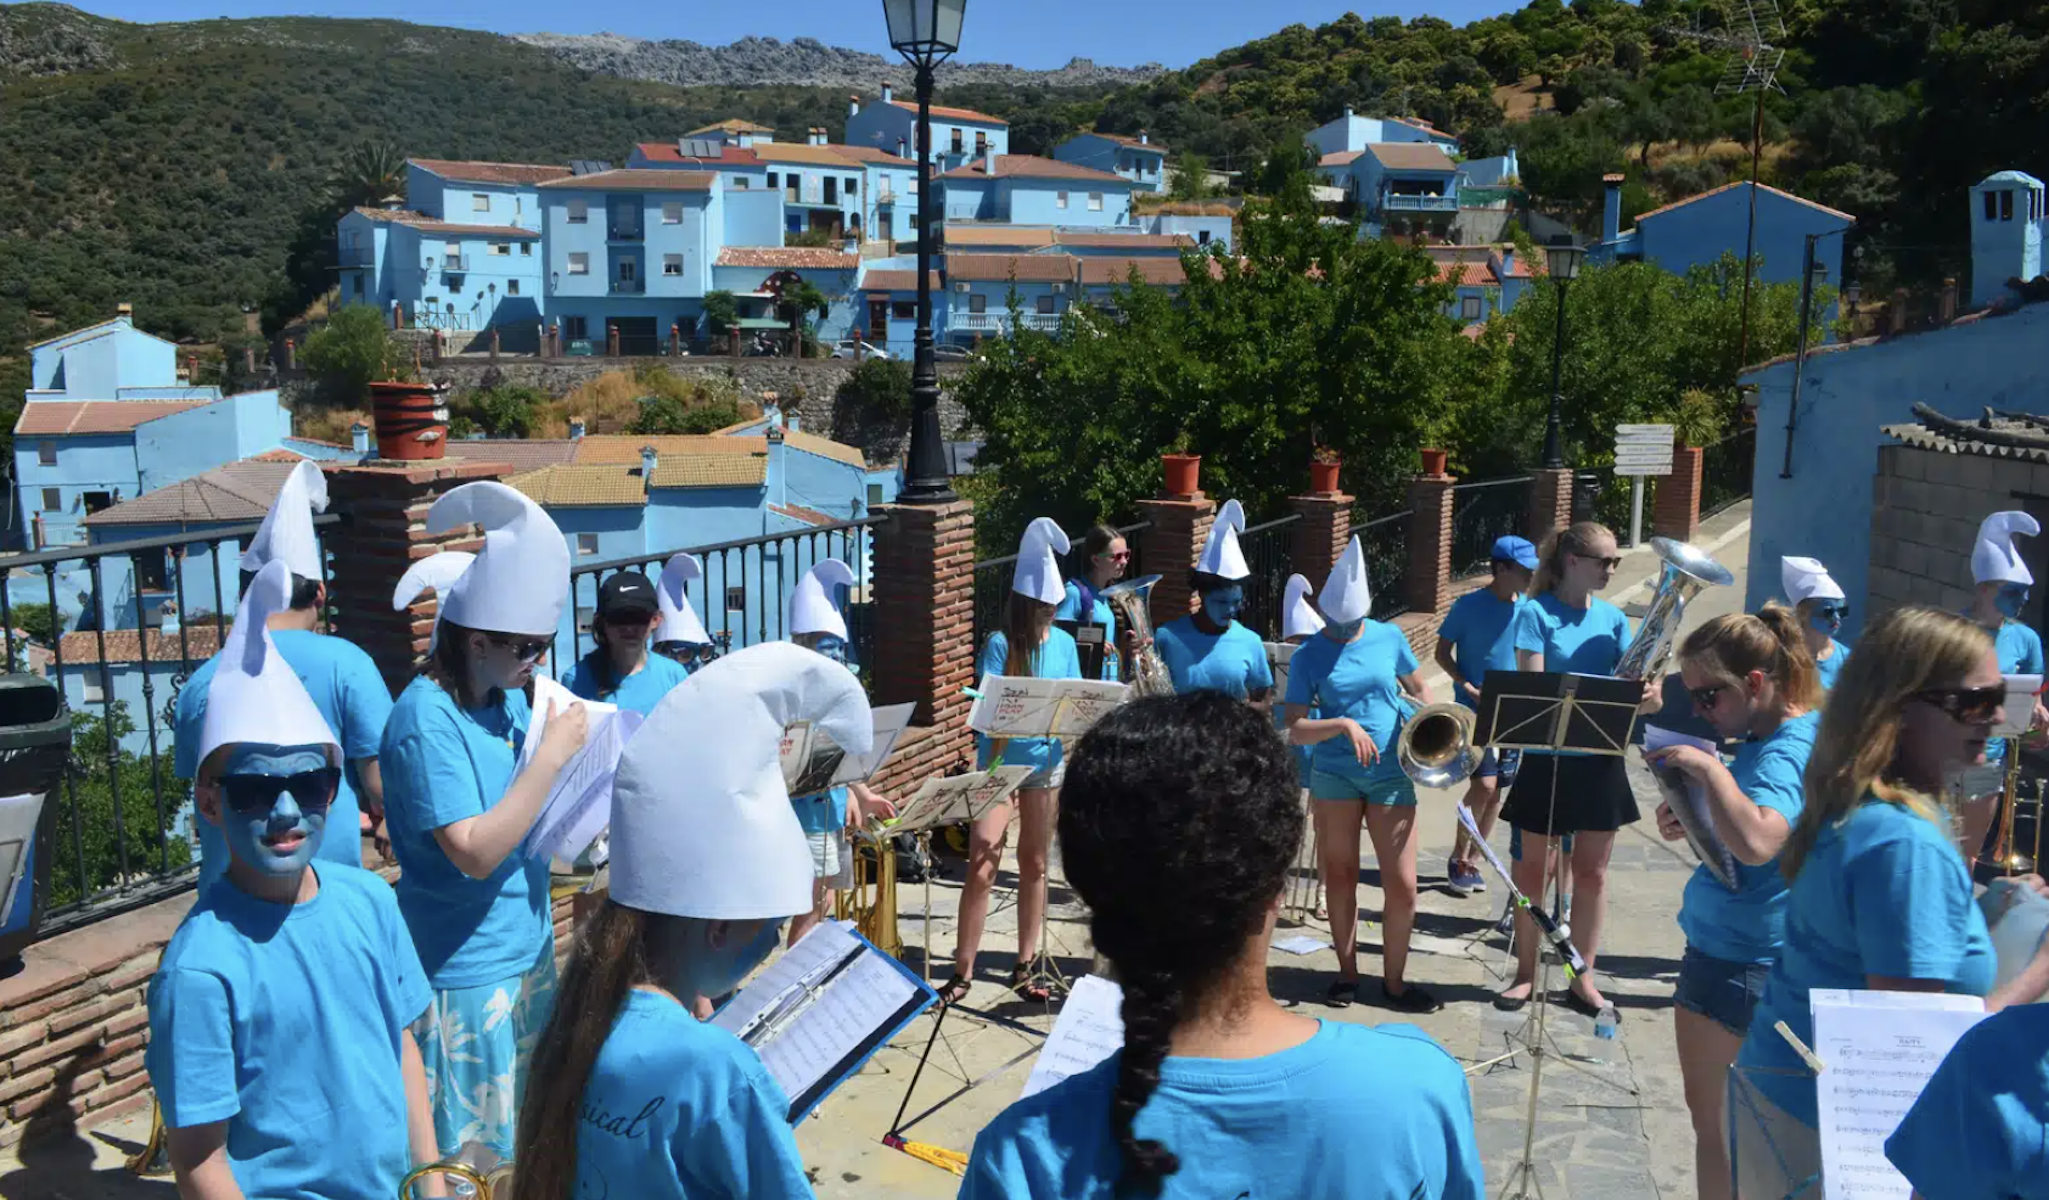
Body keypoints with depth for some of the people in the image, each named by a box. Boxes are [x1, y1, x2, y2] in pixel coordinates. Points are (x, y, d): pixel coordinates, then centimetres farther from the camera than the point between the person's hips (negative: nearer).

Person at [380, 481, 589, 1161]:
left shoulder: (510, 696, 2)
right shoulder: (425, 720, -21)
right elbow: (476, 851, -26)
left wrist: (572, 746, -5)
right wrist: (551, 754, -25)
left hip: (528, 952, 8)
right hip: (467, 972, -8)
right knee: (471, 1149, 6)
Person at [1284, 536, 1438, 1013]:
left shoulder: (1389, 638, 0)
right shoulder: (1309, 657, -5)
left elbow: (1417, 689, 16)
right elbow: (1295, 730, -11)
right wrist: (1344, 724, -26)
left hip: (1391, 774, 1)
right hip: (1335, 773, -1)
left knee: (1402, 885, -2)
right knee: (1340, 876, 9)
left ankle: (1394, 981, 16)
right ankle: (1347, 973, 26)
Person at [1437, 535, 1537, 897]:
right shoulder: (1469, 606, -9)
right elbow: (1442, 653, -3)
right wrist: (1469, 688, -15)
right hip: (1473, 710, -5)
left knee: (1495, 791, 8)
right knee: (1484, 784, -14)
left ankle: (1472, 861, 22)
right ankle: (1458, 857, 4)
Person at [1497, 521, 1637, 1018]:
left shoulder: (1612, 618, 6)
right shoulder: (1537, 613, -7)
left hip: (1600, 759, 4)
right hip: (1547, 759, -4)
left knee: (1592, 873, 9)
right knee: (1534, 869, 7)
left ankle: (1583, 979, 21)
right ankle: (1526, 972, 22)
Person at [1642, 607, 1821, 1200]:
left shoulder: (1784, 754, -25)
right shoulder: (1809, 730, 5)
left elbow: (1756, 843, -43)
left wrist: (1708, 767, -35)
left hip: (1734, 960, -9)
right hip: (1767, 951, 9)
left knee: (1713, 1117, 6)